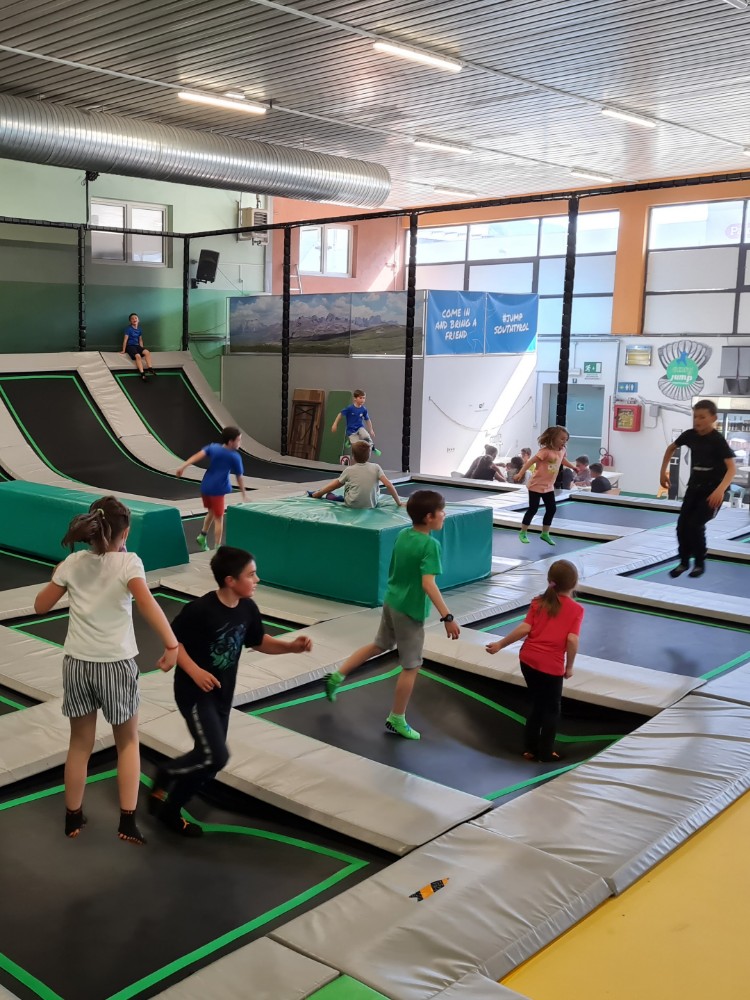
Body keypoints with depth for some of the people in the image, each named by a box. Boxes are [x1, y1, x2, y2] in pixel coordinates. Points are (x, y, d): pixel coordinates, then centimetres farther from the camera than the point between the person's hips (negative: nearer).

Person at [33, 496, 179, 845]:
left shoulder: (73, 563, 1)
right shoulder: (127, 562, -11)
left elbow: (41, 606, 11)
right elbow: (146, 602, -28)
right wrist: (172, 645, -32)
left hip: (77, 663, 3)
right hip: (116, 664, -3)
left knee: (80, 744, 20)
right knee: (128, 743, 17)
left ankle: (73, 818, 32)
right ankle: (128, 821, 13)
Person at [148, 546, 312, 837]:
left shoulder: (247, 608, -2)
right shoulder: (200, 609, -23)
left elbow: (259, 641, 12)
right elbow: (171, 639, -17)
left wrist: (291, 646, -3)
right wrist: (194, 671, -27)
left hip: (222, 694, 8)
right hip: (194, 692, -7)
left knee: (209, 761, 11)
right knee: (215, 757, -16)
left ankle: (170, 810, 29)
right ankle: (165, 775, 10)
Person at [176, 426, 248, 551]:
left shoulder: (213, 448, 5)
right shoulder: (235, 457, -6)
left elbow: (198, 455, -10)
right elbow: (239, 478, 0)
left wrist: (183, 466, -16)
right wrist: (244, 495, 10)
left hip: (205, 487, 5)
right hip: (218, 489, -5)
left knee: (211, 512, 28)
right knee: (218, 518, 5)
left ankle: (203, 536, 28)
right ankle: (217, 548, 6)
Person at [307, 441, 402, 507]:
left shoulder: (349, 470, -1)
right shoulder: (376, 467, -3)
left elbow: (335, 485, 8)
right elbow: (389, 485, -10)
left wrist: (316, 494, 20)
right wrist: (399, 502, -1)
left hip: (352, 505, 0)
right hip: (371, 505, 0)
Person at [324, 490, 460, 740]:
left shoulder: (402, 535, 1)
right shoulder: (430, 544, -23)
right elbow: (428, 584, -31)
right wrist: (447, 617, -32)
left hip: (391, 601, 8)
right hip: (410, 611, -8)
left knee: (379, 645, 29)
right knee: (411, 666, 7)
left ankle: (337, 676, 31)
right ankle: (396, 720, 17)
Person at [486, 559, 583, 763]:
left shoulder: (539, 602, 4)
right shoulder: (576, 609, -5)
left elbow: (525, 628, -4)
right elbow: (572, 640, -14)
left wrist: (500, 644, 3)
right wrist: (569, 666, -2)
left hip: (528, 659, 4)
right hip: (551, 665, -4)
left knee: (537, 704, 22)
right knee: (552, 709, 15)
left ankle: (530, 748, 26)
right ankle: (546, 753, 19)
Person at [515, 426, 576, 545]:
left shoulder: (561, 451, 3)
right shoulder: (545, 451, -23)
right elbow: (531, 461, -26)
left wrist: (573, 467, 39)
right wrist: (521, 473, -33)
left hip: (549, 486, 8)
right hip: (536, 485, -8)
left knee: (552, 509, 10)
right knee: (533, 509, -4)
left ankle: (545, 533, 24)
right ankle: (523, 533, 10)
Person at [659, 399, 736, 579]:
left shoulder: (718, 440, -20)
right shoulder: (690, 435, -4)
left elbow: (732, 468, -28)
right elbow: (671, 448, 17)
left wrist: (720, 489, -43)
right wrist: (663, 471, 13)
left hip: (712, 490, -5)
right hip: (694, 486, 5)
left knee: (695, 525, -15)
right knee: (682, 524, -1)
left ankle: (700, 563, 6)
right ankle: (684, 561, 18)